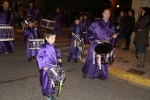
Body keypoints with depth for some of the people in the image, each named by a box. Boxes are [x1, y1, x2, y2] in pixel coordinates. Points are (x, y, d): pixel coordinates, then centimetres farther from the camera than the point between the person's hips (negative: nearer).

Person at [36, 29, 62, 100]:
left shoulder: (54, 47, 0)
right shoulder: (44, 48, -21)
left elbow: (58, 52, 17)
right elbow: (39, 57, -18)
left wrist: (59, 58, -1)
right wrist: (43, 66, -19)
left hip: (54, 67, 7)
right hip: (47, 68, -7)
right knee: (47, 80, 8)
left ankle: (51, 91, 43)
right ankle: (47, 94, 27)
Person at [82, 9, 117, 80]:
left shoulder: (111, 26, 10)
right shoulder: (96, 23, -5)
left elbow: (112, 34, 18)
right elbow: (90, 31, -6)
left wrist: (114, 36, -4)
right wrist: (94, 39, -15)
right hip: (96, 45, -4)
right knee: (91, 59, 2)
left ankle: (100, 74, 24)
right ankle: (85, 72, 23)